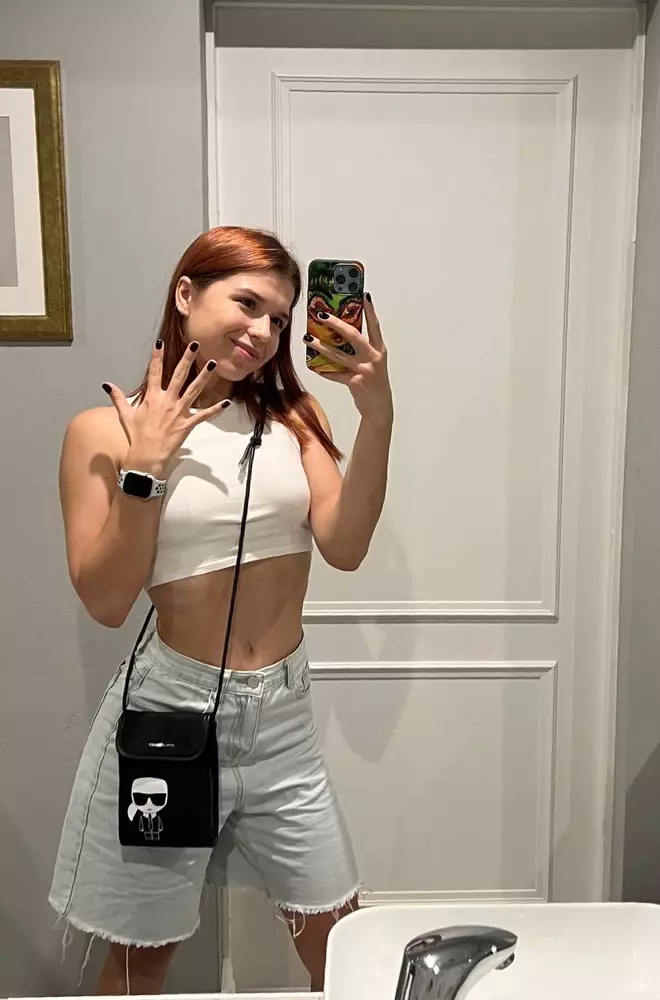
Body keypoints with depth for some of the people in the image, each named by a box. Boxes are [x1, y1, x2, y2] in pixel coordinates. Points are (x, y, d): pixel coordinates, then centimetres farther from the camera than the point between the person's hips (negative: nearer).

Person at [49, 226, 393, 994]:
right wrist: (146, 469, -20)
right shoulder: (103, 431, -7)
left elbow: (344, 547, -10)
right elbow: (105, 601, -11)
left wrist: (376, 420, -20)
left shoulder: (289, 417, 1)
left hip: (283, 710, 3)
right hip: (172, 707, -2)